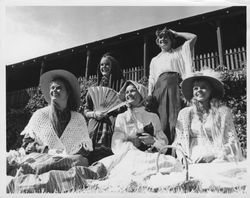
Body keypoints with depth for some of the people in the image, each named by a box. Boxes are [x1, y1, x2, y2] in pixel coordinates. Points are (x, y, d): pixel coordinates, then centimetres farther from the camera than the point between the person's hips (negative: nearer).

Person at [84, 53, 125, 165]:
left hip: (112, 128, -3)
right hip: (94, 129, 3)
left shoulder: (120, 83, 9)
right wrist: (94, 114, -2)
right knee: (91, 161, -4)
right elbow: (86, 110, 19)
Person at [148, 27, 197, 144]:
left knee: (174, 115, -16)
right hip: (159, 86, 2)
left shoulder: (178, 52, 24)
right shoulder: (155, 60, 30)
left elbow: (193, 37, 17)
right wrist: (150, 94, 4)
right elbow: (151, 78, 20)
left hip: (174, 83, -2)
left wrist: (175, 33, 24)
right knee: (161, 116, -9)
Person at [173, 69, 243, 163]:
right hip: (192, 161, 2)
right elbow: (178, 143, 16)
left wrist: (212, 154, -11)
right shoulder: (184, 113, 14)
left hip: (215, 159, -1)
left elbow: (232, 142, 4)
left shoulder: (223, 111, 9)